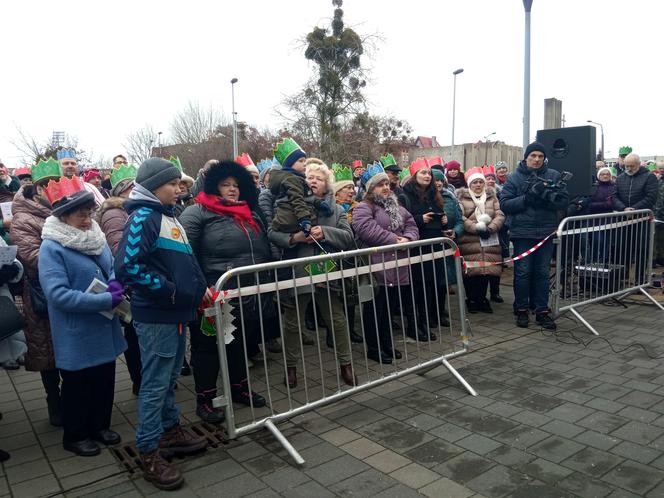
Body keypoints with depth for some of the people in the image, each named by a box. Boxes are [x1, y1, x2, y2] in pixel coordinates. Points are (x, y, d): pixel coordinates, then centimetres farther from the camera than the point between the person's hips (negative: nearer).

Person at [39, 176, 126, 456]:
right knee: (77, 386, 11)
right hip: (76, 335, -6)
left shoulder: (95, 236, 3)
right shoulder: (51, 247, -18)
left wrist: (115, 283, -9)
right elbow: (58, 294, -25)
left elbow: (112, 267, 14)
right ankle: (74, 435, 31)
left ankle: (100, 425, 39)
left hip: (104, 329, 7)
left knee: (105, 379, 19)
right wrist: (106, 300, -26)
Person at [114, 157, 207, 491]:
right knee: (155, 384, 1)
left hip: (176, 313, 9)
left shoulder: (168, 216, 14)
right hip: (156, 316, -9)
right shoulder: (143, 217, -15)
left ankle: (170, 430, 35)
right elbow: (127, 266, -26)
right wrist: (169, 290, -20)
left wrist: (198, 288, 7)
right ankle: (149, 452, 14)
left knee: (170, 377, 20)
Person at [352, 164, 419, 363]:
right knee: (375, 308, 2)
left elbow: (411, 226, 14)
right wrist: (393, 240, -19)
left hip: (397, 267, 8)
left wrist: (407, 239, -8)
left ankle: (386, 343, 29)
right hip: (376, 267, -7)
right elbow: (367, 229, -22)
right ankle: (373, 347, 13)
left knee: (391, 307, 15)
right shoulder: (364, 208, -7)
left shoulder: (397, 207, 19)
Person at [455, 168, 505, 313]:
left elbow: (500, 215, 5)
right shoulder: (461, 196, 2)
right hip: (469, 241, -3)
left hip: (489, 240, 3)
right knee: (471, 271, -2)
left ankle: (482, 298, 21)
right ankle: (471, 299, 14)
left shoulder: (491, 195, 15)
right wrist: (476, 228, -17)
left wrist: (490, 228, -12)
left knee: (487, 269, 4)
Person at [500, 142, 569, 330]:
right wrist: (526, 198, -17)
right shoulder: (514, 177, 2)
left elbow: (564, 201, -1)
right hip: (522, 232, -2)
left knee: (542, 273, 9)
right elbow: (504, 204, -6)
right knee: (523, 272, 4)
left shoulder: (554, 176, 6)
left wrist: (546, 197, -17)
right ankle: (522, 310, 17)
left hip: (546, 232, 2)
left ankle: (542, 311, 19)